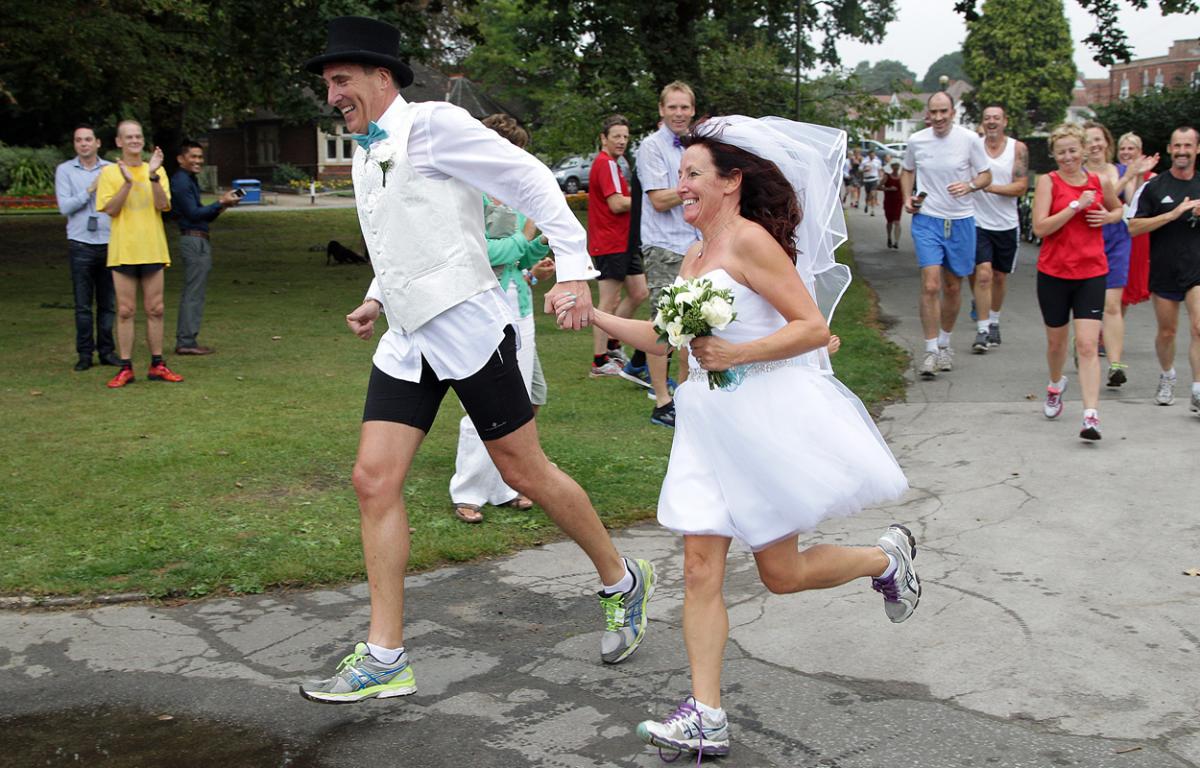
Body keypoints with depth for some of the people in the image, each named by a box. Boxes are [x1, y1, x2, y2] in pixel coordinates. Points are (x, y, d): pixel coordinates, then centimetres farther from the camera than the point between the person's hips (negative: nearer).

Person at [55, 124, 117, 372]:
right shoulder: (65, 170, 5)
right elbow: (64, 207, -3)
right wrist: (90, 190, -8)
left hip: (109, 242, 1)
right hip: (80, 243, -1)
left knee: (108, 302, 4)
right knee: (83, 303, 2)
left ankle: (106, 351, 12)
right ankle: (84, 353, 8)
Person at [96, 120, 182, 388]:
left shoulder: (156, 170, 7)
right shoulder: (109, 172, 2)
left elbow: (163, 205, -6)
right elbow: (110, 210, -8)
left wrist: (153, 176, -17)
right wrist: (127, 182, -19)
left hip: (153, 250, 2)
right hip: (123, 252, -2)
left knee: (155, 310, 6)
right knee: (125, 311, 0)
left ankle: (157, 365, 14)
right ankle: (126, 368, 6)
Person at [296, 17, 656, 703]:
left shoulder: (434, 125, -9)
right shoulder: (364, 155, 16)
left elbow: (531, 180, -11)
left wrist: (575, 267, -17)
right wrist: (378, 299, 15)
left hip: (466, 324, -8)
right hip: (406, 339, 8)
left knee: (525, 471, 1)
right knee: (374, 480, -2)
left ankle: (623, 582, 25)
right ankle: (385, 659, 4)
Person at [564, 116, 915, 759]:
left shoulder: (750, 240, -13)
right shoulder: (694, 257, 12)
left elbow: (813, 327, -17)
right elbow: (663, 336, 21)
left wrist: (735, 354, -23)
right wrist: (591, 312, 15)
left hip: (766, 417, -7)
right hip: (710, 424, 8)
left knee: (781, 573, 4)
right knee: (700, 569, -1)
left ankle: (887, 557, 31)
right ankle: (706, 717, 1)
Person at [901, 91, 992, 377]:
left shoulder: (969, 139, -6)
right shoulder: (916, 141, 0)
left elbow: (986, 175, 3)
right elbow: (907, 171, 18)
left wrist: (969, 185, -19)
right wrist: (907, 197, 1)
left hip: (961, 221, 1)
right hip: (927, 219, 0)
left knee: (953, 287, 11)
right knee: (930, 286, -13)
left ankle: (944, 343, 31)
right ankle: (931, 350, -5)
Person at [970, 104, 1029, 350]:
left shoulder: (1018, 148, -2)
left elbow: (1021, 186, -9)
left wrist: (990, 186, -21)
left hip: (1007, 224, 2)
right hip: (979, 221, -2)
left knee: (1000, 276, 14)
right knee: (983, 274, -14)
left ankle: (994, 322, 34)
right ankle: (982, 330, -10)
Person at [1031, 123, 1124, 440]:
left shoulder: (1099, 182, 4)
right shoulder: (1048, 181, -3)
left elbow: (1118, 209, 25)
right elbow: (1039, 227, -14)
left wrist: (1107, 217, 3)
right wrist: (1076, 205, -18)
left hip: (1091, 274, 0)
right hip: (1053, 273, 0)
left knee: (1087, 345, -11)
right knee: (1056, 341, 16)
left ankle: (1091, 416, -15)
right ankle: (1056, 385, 47)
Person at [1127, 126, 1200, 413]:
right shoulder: (1155, 186, 1)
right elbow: (1134, 227, -7)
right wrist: (1173, 214, -16)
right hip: (1164, 271, 0)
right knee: (1166, 332, 12)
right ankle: (1167, 377, 37)